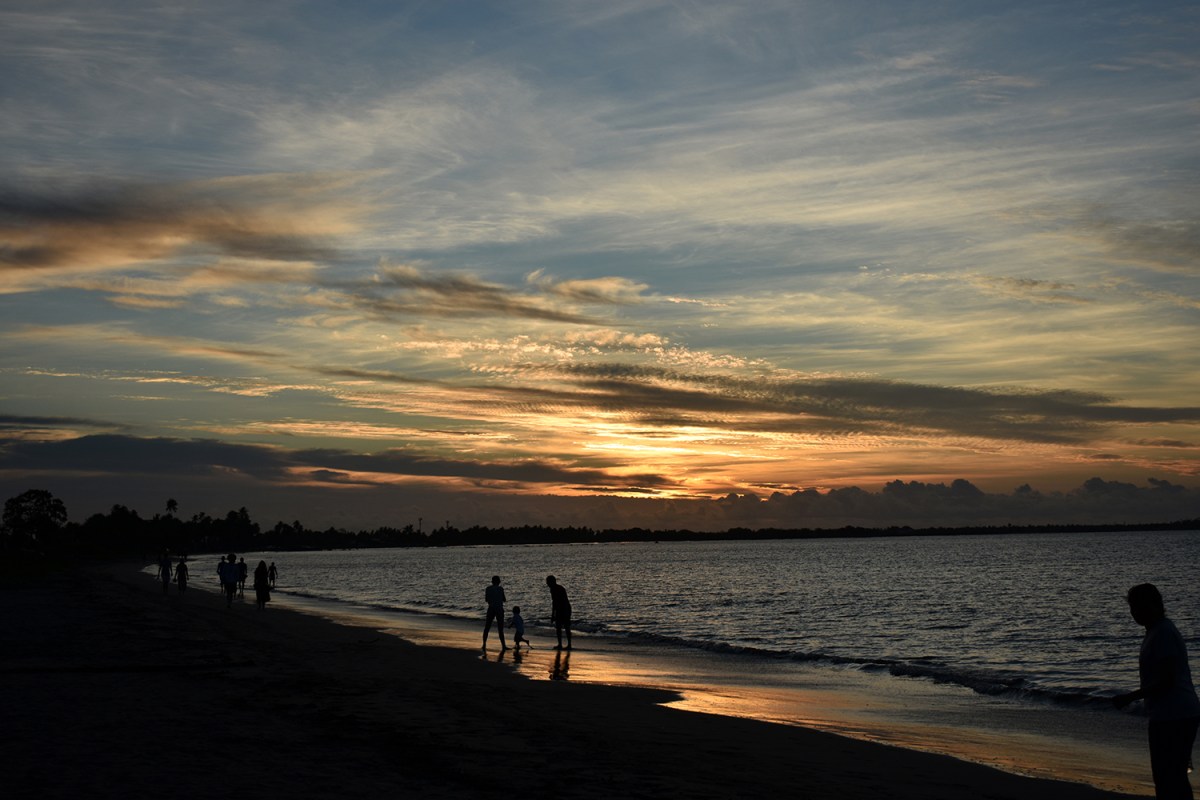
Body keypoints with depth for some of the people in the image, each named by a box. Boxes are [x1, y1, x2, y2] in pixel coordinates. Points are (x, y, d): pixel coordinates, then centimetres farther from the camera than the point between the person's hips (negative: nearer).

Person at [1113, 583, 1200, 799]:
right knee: (1177, 778, 16)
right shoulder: (1160, 631, 16)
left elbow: (1165, 681, -21)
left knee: (1166, 781, -8)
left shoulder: (1162, 634, -16)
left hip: (1171, 718, -11)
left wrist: (1129, 697, -17)